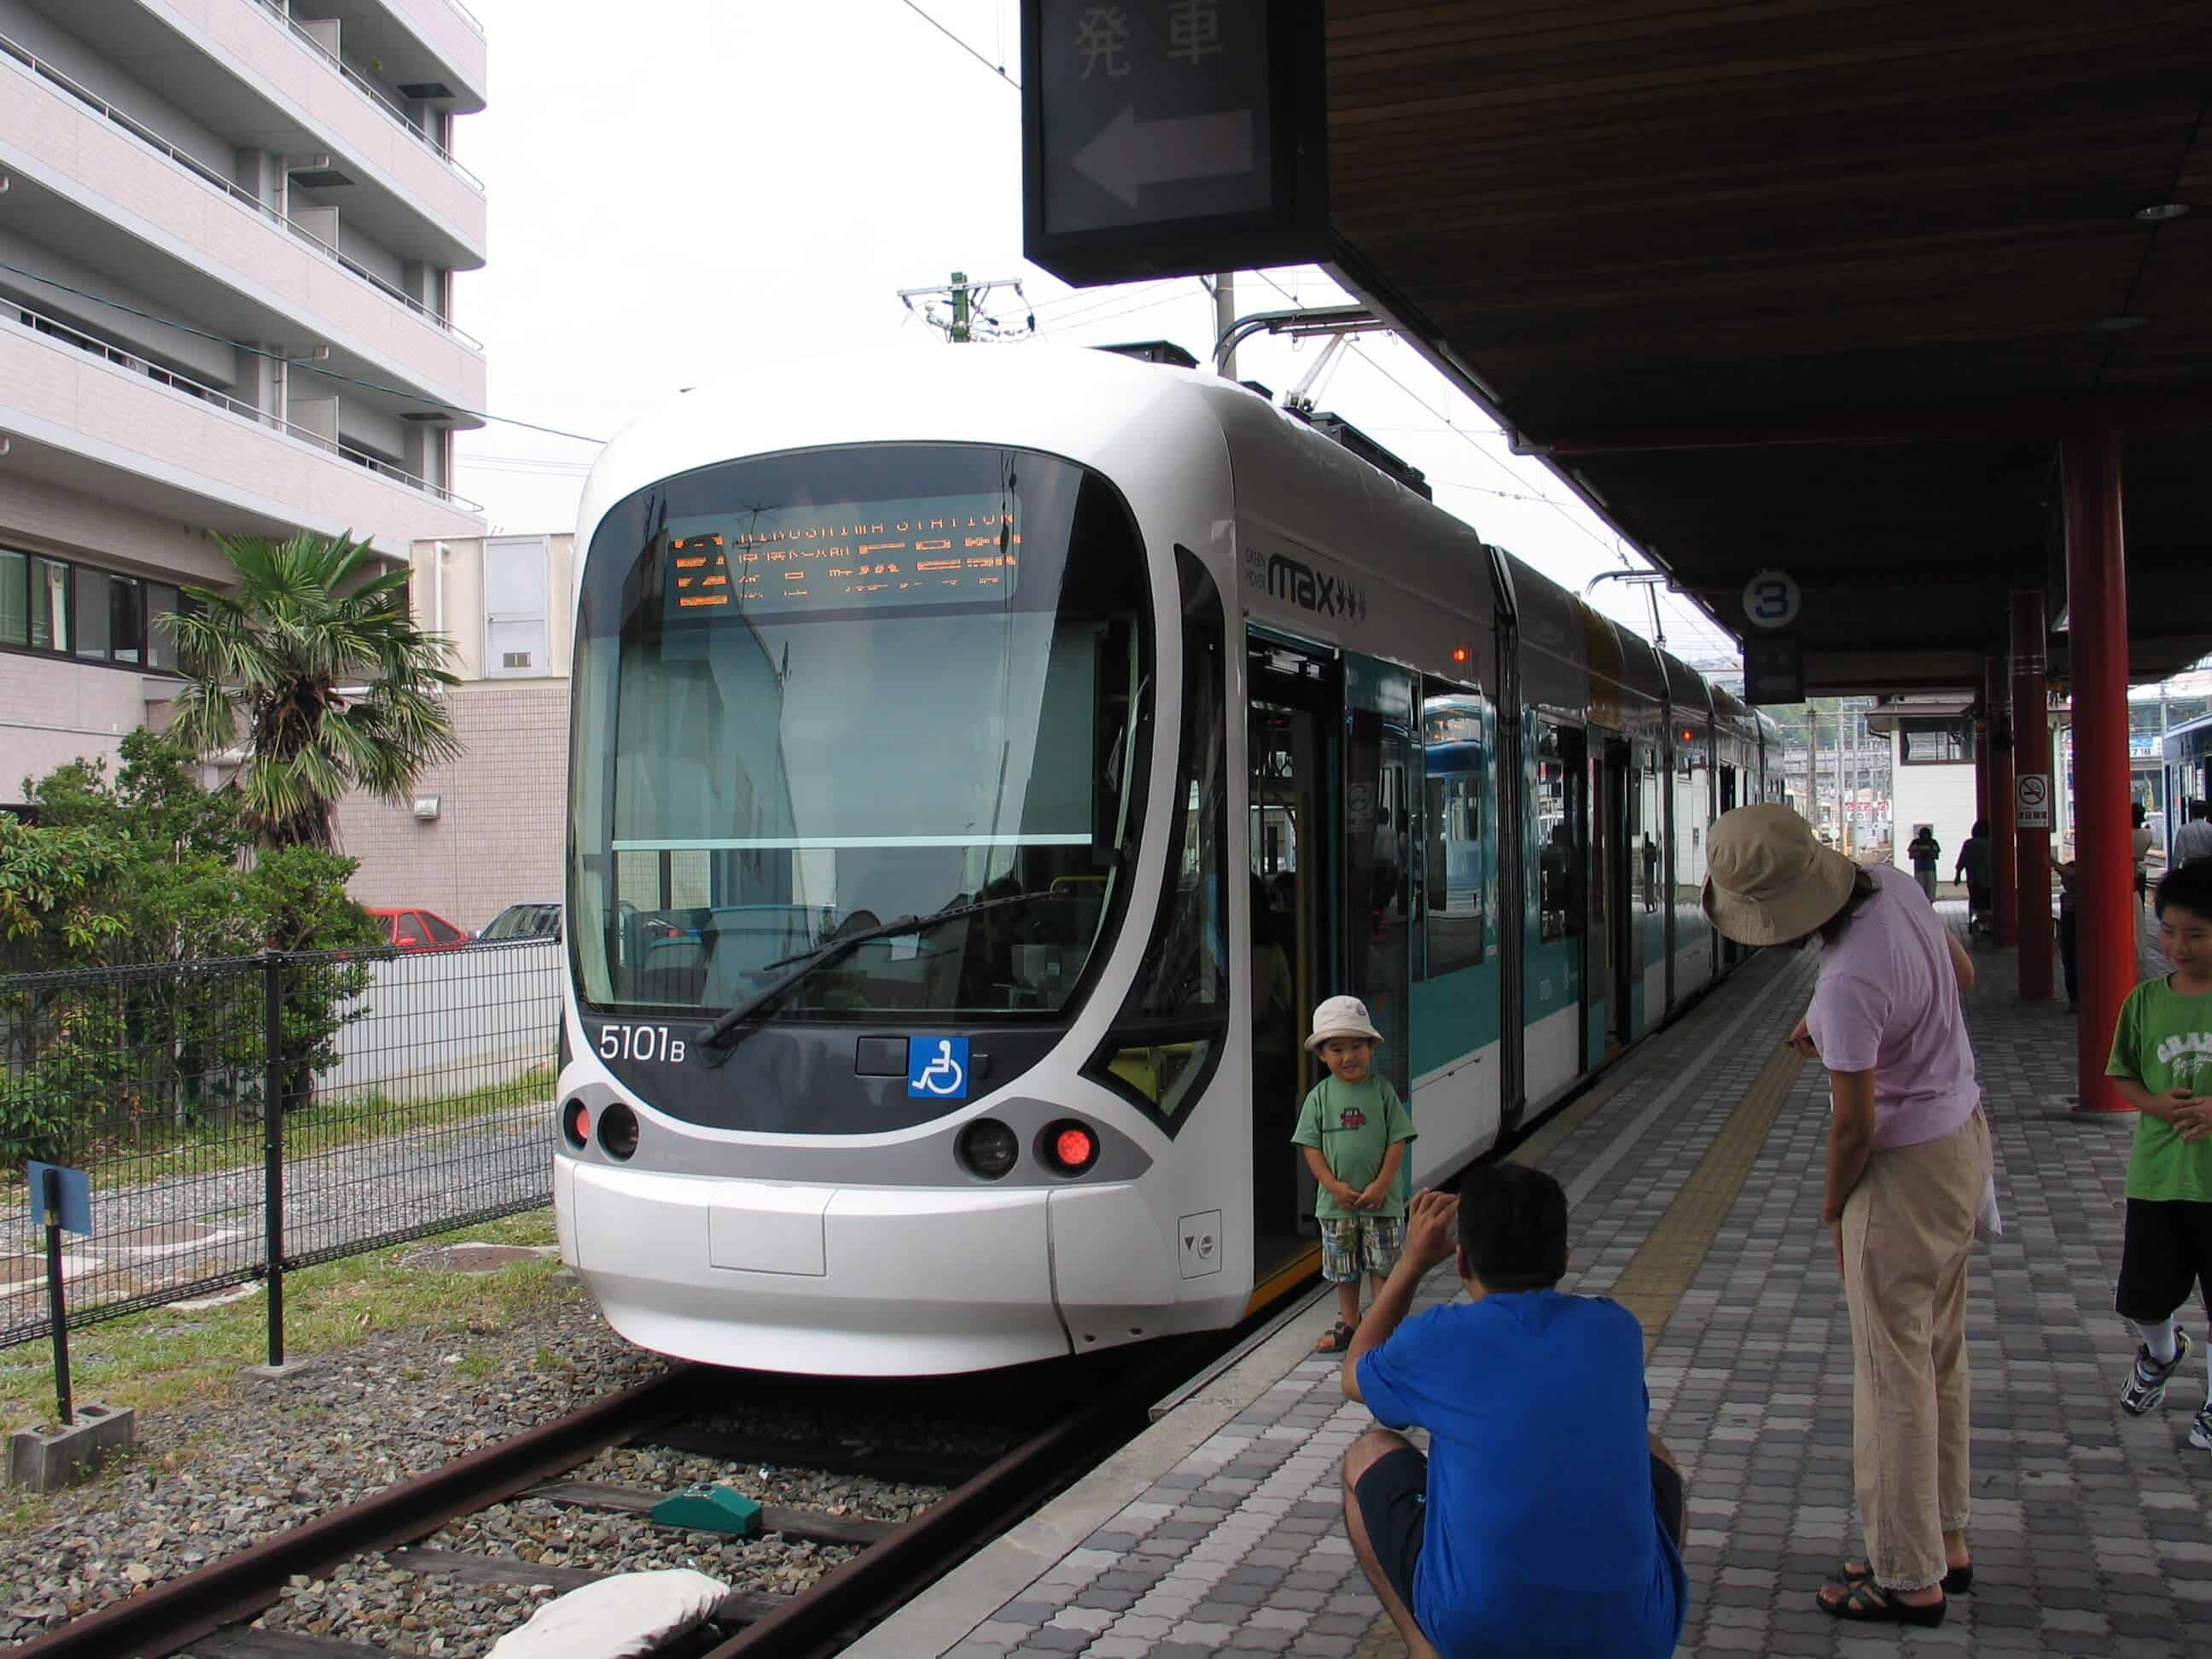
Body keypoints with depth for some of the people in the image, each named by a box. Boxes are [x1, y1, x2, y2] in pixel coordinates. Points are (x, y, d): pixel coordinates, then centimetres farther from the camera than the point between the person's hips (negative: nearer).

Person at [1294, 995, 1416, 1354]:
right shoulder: (1319, 1097, -2)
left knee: (1384, 1266, 3)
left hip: (1380, 1199, -1)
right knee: (1343, 1270, 13)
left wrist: (1381, 1184, -13)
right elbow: (1311, 1146, -3)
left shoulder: (1381, 1090, -4)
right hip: (1337, 1200, 2)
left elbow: (1397, 1140, -4)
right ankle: (1349, 1325, 27)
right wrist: (1334, 1186, -13)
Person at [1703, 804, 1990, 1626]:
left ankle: (1909, 1578, 16)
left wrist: (1833, 1211, -3)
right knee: (1941, 1351, 20)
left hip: (1907, 1166, -10)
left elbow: (1855, 1127, -22)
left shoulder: (1849, 984, -32)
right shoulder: (1889, 883, -7)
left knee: (1894, 1369, 3)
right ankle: (1945, 1540, 34)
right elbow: (1962, 974, 11)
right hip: (1964, 1130, 10)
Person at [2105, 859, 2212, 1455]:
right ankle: (2163, 1350, 42)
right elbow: (2123, 1075, 8)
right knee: (2141, 1299, 9)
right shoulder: (2146, 1000, 1)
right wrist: (2156, 1104, -12)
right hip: (2157, 1174, 3)